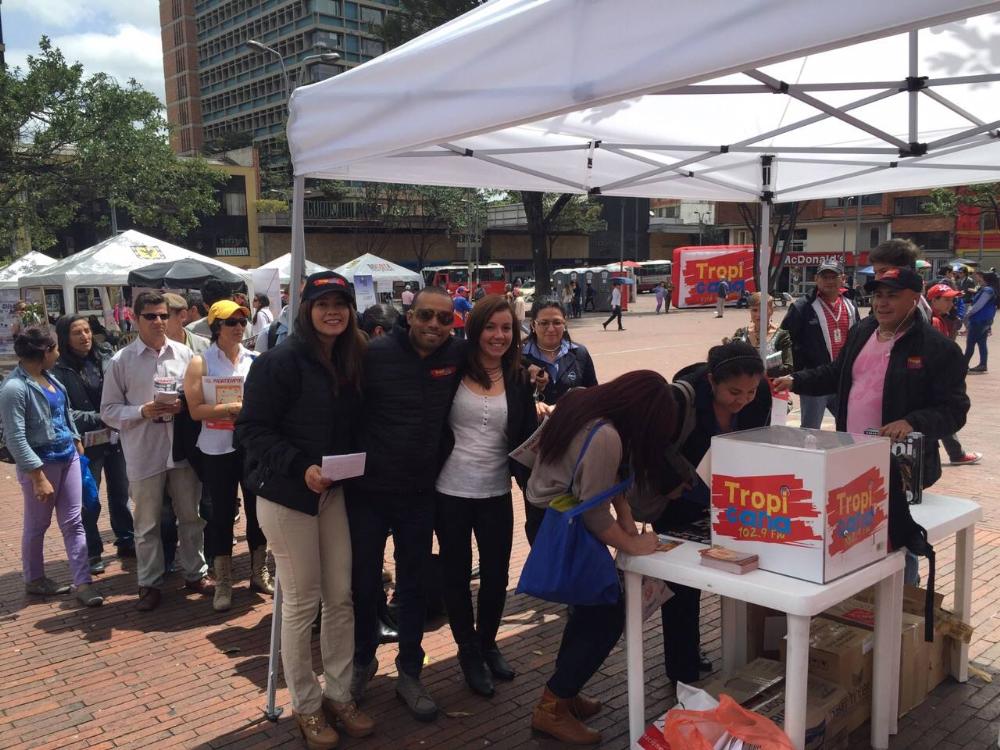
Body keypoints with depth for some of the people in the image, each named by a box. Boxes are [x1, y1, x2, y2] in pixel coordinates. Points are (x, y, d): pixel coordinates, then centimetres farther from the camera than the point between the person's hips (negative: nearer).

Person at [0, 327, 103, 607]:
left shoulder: (48, 377, 5)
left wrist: (77, 444, 17)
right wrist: (38, 477, -20)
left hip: (68, 458, 7)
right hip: (41, 464, -7)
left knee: (73, 522, 6)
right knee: (37, 525, 11)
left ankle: (83, 582, 9)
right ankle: (34, 579, 31)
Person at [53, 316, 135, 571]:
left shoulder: (106, 357, 0)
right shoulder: (59, 370, -9)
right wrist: (100, 418, -20)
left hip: (116, 438, 3)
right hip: (86, 444, -3)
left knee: (121, 493, 16)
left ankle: (126, 542, 32)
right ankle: (91, 552, 24)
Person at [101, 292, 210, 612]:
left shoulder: (183, 353, 2)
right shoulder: (121, 360, -3)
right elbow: (109, 410, -2)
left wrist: (185, 406, -13)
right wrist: (142, 411, -18)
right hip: (144, 453, -2)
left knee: (191, 516, 14)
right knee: (147, 523, 10)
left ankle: (195, 573, 31)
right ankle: (150, 583, 25)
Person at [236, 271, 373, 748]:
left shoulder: (352, 362, 7)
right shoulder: (279, 362, -13)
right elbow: (252, 428, -14)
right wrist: (301, 467, -24)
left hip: (334, 492, 6)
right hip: (286, 494, -6)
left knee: (340, 596, 10)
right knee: (302, 601, 3)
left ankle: (339, 695, 26)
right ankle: (306, 706, 21)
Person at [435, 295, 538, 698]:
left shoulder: (519, 381, 2)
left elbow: (526, 439, 3)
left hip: (496, 493, 2)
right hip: (451, 491, -2)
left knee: (496, 575, 11)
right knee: (457, 574, 11)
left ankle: (488, 642, 37)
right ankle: (469, 651, 32)